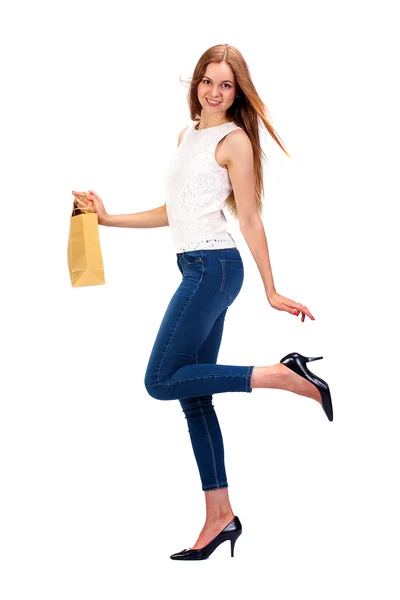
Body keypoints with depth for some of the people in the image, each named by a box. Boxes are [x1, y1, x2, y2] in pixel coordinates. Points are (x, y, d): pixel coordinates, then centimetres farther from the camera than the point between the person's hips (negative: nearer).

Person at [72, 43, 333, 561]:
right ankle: (220, 516, 11)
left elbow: (250, 219, -7)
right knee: (193, 396, 6)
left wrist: (271, 292, -7)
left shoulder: (234, 140, -5)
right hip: (195, 267, 8)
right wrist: (108, 219, 19)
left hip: (214, 266, -8)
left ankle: (284, 376, -9)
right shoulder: (187, 135, 18)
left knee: (162, 381, -12)